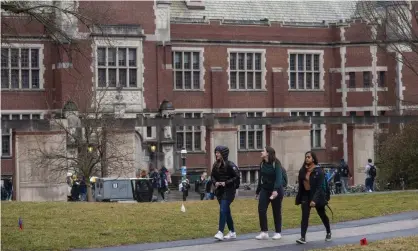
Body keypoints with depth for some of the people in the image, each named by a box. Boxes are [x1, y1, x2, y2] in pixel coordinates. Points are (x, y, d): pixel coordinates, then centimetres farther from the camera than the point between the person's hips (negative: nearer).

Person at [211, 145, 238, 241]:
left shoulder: (229, 165, -13)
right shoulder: (215, 165, 6)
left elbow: (236, 177, -11)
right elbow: (213, 176, 15)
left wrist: (226, 182, -20)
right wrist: (215, 182, -5)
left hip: (228, 191, -7)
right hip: (219, 190, 7)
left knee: (223, 210, -16)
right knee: (226, 211, 13)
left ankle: (220, 232, -19)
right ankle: (232, 232, 23)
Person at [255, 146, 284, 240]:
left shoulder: (276, 164, -13)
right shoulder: (262, 164, 5)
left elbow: (279, 177, -21)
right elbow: (260, 178, 12)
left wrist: (276, 190, -33)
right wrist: (258, 191, 16)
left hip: (276, 191, -5)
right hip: (265, 189, 5)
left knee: (276, 212, 5)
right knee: (261, 209, -8)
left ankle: (278, 232, 16)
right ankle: (264, 232, -4)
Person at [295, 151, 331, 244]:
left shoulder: (318, 171, -15)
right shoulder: (303, 171, -1)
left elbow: (320, 187, -20)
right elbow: (301, 185, 7)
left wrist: (314, 200, -29)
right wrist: (299, 198, 8)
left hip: (317, 195, -3)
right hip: (306, 195, 3)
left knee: (322, 215, 14)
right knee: (304, 216, -12)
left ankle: (328, 233, 36)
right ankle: (303, 237, -17)